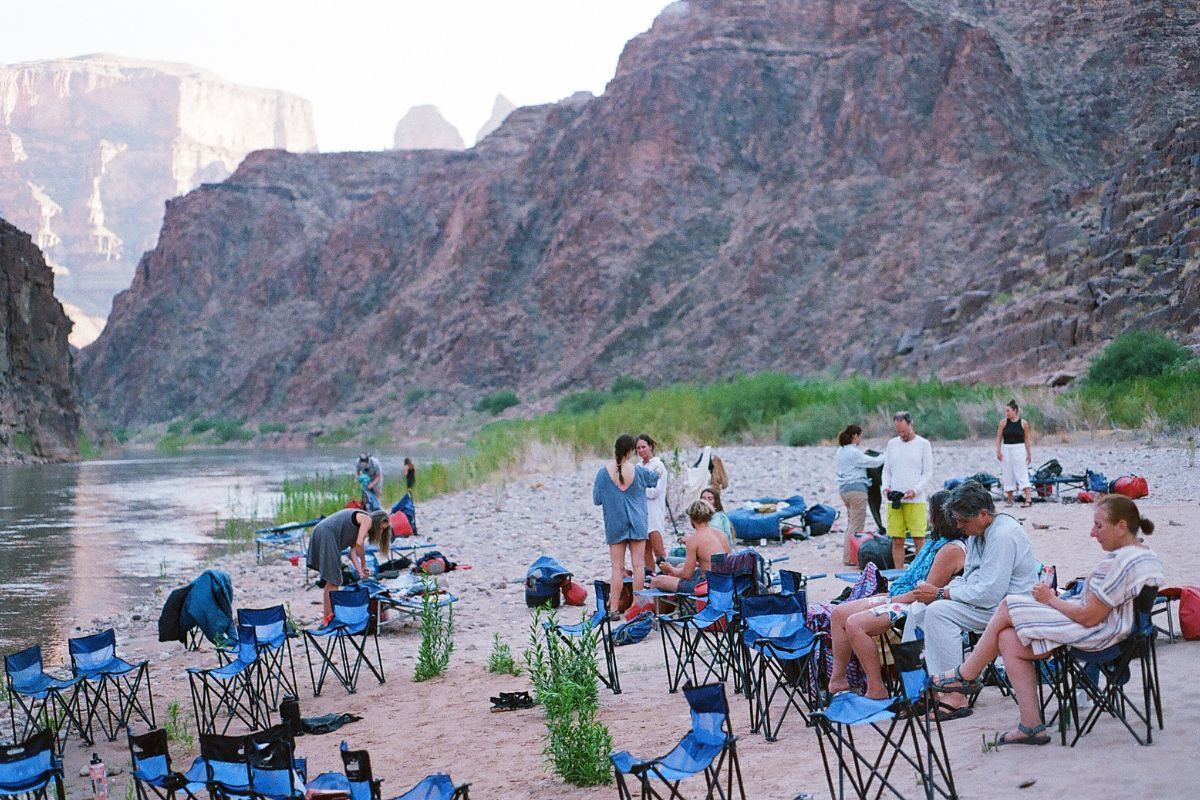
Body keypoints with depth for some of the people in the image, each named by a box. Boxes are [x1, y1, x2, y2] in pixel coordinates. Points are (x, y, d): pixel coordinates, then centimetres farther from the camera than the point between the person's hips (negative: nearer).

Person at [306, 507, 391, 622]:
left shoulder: (359, 524, 25)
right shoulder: (367, 519, -1)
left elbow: (352, 551, 16)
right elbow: (359, 543, -15)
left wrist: (361, 572, 5)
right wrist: (364, 565, -2)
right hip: (326, 536, -10)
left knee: (332, 582, 15)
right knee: (333, 582, -9)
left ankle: (328, 617, 17)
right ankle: (329, 617, -11)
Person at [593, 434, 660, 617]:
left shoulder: (603, 472, -7)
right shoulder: (638, 471, -5)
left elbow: (597, 500, -2)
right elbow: (655, 479, 15)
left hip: (615, 525, 0)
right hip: (637, 524, 0)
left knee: (617, 567, 3)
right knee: (638, 565, 4)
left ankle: (613, 608, 0)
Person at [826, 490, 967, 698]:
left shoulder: (952, 549, -16)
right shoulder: (939, 542, 16)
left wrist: (892, 600, -12)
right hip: (901, 598, 11)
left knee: (855, 624, -26)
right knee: (839, 613, 4)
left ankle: (876, 690, -18)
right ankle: (838, 679, 6)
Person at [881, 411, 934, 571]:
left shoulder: (923, 444, 3)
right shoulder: (892, 444, 14)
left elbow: (928, 474, 1)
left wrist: (915, 491, -13)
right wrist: (886, 487, -1)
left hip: (915, 501, -3)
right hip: (893, 501, 3)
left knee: (919, 540, -7)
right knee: (897, 541, 3)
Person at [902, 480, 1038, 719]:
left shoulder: (1003, 536, -21)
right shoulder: (977, 532, 11)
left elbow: (989, 594, -26)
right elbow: (967, 578, 19)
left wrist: (940, 594, -19)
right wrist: (938, 591, 0)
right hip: (985, 598, 10)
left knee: (939, 611, -26)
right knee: (919, 608, 3)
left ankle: (955, 697, -25)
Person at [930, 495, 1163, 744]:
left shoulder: (1122, 563, -22)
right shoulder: (1146, 555, 12)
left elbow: (1090, 617, -22)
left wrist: (1050, 599, -7)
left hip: (1094, 634, -11)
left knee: (1008, 608, -5)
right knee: (1009, 640, 1)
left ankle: (966, 676, 11)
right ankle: (1031, 726, 0)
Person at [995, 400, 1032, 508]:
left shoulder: (1023, 423, -1)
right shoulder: (1003, 422, 2)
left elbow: (1026, 439, 5)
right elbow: (999, 438, 5)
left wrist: (1029, 453, 6)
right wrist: (998, 451, -5)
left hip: (1019, 450, -3)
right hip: (1006, 450, 3)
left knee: (1022, 474, -10)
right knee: (1008, 476, 7)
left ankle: (1028, 499, -16)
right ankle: (1009, 500, 16)